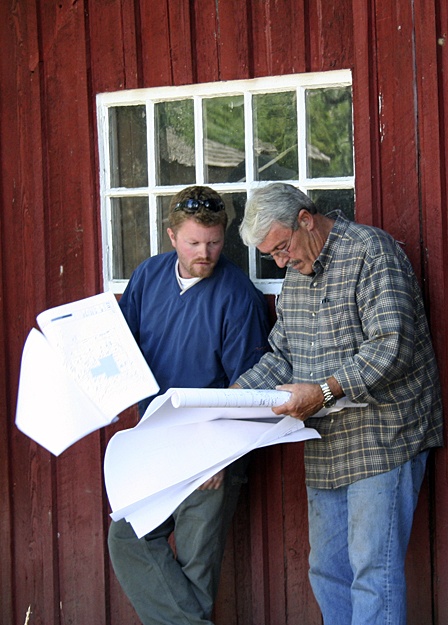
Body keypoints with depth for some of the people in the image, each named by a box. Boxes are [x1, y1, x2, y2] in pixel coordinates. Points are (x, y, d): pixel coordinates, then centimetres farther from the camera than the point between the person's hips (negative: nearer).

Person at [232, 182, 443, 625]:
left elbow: (391, 346, -20)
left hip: (381, 437, -8)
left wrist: (325, 390, -25)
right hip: (326, 447, 8)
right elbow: (281, 357, 20)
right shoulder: (295, 277, 16)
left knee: (373, 569, -8)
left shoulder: (372, 251, -11)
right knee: (327, 570, 10)